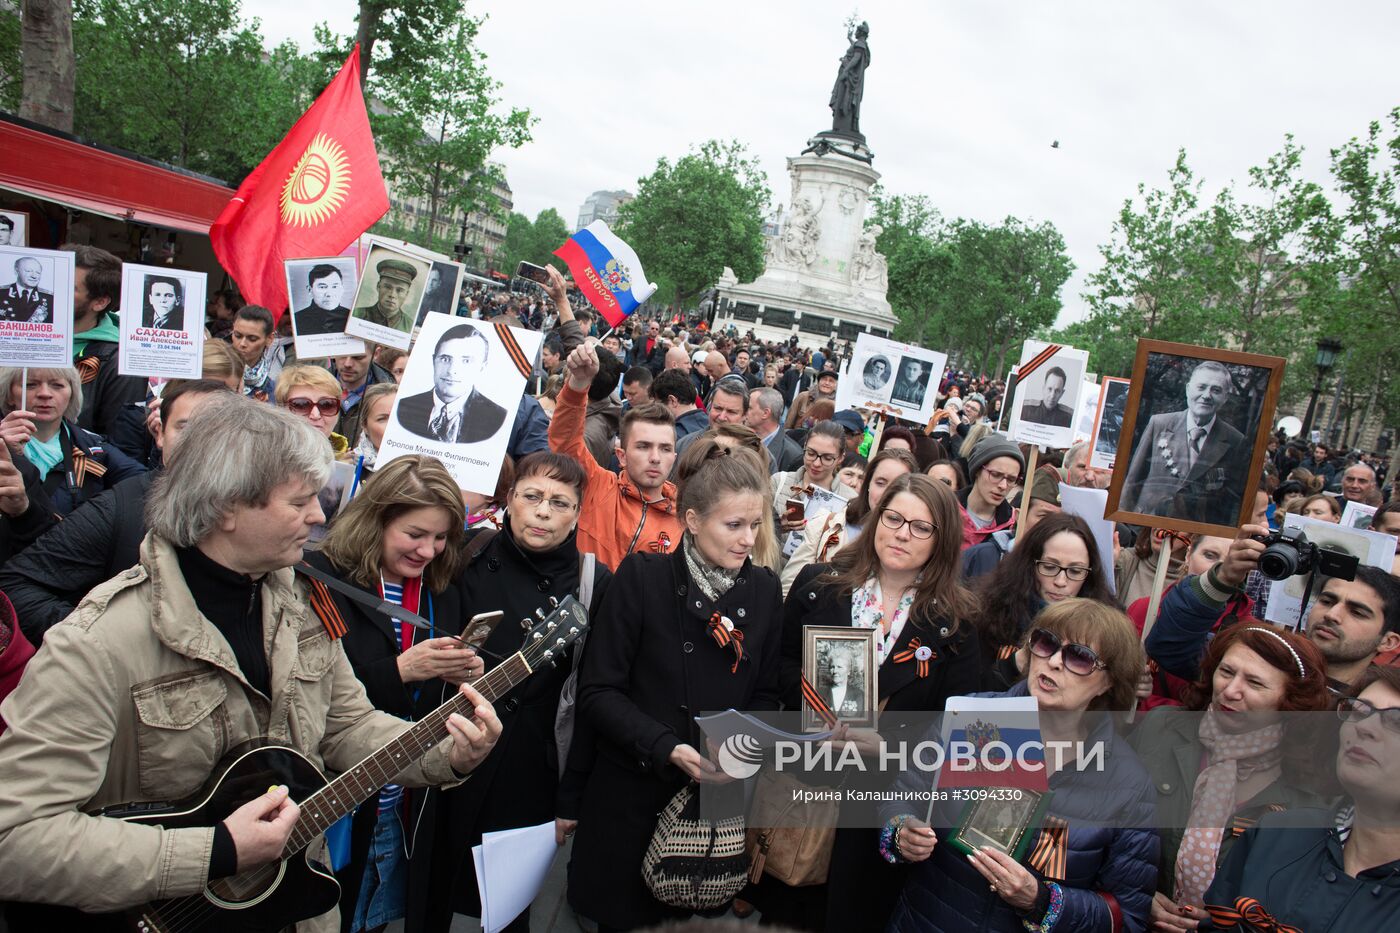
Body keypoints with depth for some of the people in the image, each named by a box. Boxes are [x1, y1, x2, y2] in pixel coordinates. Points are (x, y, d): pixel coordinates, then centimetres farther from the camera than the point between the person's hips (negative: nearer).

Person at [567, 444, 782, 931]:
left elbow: (764, 694, 9)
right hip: (632, 799, -3)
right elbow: (597, 693, -11)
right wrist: (667, 748, -21)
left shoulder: (764, 589, 1)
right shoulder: (642, 576, -10)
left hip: (717, 800, 3)